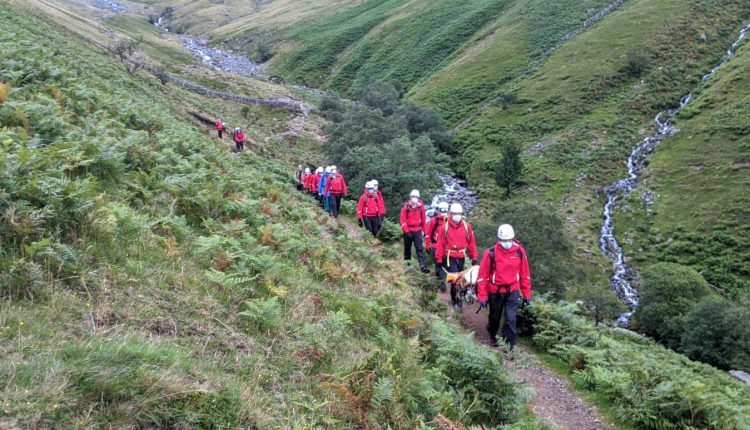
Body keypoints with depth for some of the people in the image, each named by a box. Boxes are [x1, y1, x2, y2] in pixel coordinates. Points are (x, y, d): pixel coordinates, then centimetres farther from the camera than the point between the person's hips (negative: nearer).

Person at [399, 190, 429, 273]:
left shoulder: (421, 206, 0)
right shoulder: (406, 207, -7)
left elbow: (423, 219, 10)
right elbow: (402, 219, -9)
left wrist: (423, 230, 13)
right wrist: (406, 231, -15)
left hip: (418, 231, 1)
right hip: (408, 230, 0)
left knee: (420, 248, -7)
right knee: (407, 247, 16)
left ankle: (423, 266, -14)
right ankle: (407, 260, 40)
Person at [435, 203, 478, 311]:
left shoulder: (467, 226, -1)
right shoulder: (445, 227, -7)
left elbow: (472, 242, 4)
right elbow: (440, 244, -4)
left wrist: (474, 257, 4)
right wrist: (439, 259, -3)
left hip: (461, 257, 3)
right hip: (450, 258, -3)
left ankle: (454, 297, 29)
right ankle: (456, 301, -2)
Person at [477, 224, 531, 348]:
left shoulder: (519, 251, -8)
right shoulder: (491, 253, -17)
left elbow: (525, 274, 1)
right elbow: (482, 275, -12)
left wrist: (527, 294, 3)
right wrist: (482, 296, -12)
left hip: (513, 291, 1)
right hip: (495, 291, -1)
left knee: (511, 319, -8)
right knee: (495, 317, 18)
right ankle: (493, 336, 46)